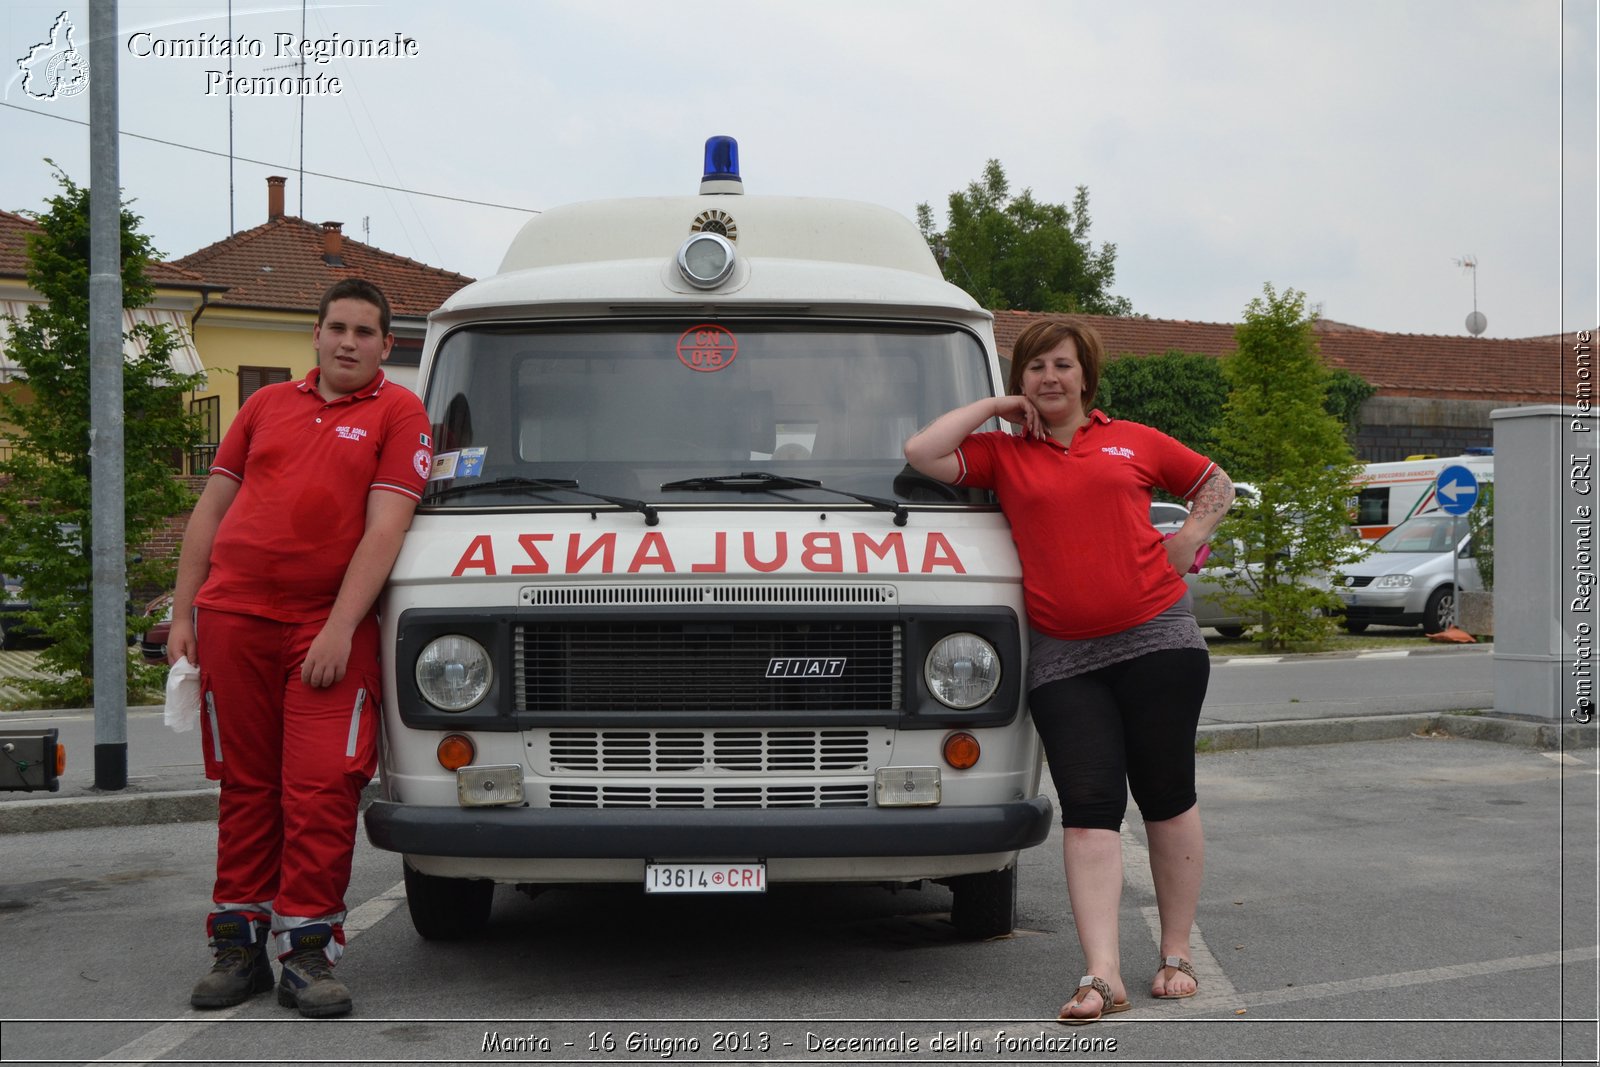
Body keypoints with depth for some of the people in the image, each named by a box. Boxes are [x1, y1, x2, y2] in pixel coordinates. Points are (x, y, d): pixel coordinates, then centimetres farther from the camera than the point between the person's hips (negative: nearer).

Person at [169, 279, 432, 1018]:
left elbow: (385, 528, -6)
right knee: (246, 787, 8)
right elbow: (210, 509, 17)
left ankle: (307, 953, -1)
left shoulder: (397, 414, 3)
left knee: (323, 790, -8)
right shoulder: (266, 406, 16)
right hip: (233, 617, 3)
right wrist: (182, 615, 10)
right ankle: (239, 947, 16)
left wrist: (339, 630, -14)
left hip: (328, 630, -3)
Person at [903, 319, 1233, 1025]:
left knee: (1167, 798, 4)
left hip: (1157, 639, 0)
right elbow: (921, 453, -4)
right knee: (1088, 808, -6)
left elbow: (1215, 483, 22)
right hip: (1062, 656, 0)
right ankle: (1102, 976, -9)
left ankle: (1176, 955, 16)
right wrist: (995, 406, 4)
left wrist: (1188, 538, 6)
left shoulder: (1133, 442, 12)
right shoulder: (1001, 453, 10)